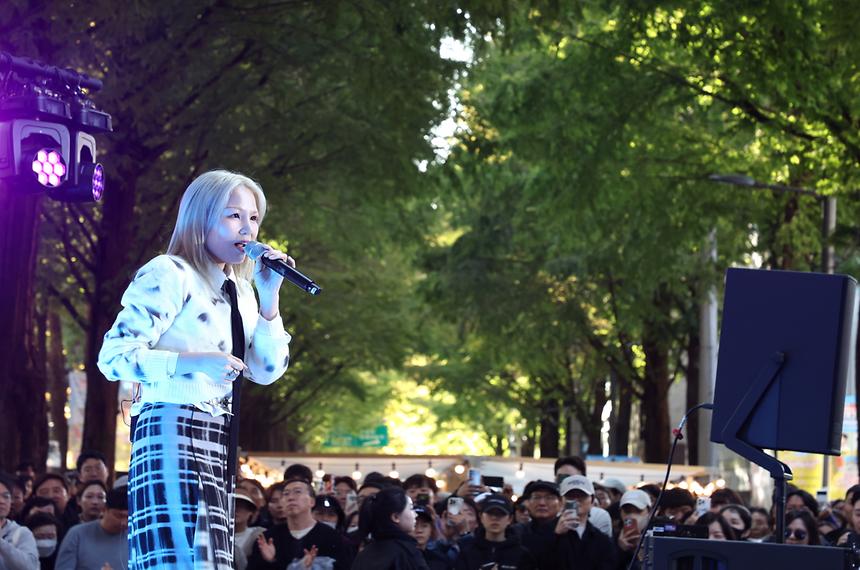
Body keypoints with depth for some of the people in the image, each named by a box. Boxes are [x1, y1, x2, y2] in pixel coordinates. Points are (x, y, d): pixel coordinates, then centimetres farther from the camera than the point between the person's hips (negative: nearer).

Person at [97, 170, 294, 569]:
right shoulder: (168, 275, -5)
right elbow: (115, 356, -13)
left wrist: (269, 298, 5)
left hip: (217, 440, 8)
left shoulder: (239, 290, 18)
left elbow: (266, 372, 14)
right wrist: (190, 363, -25)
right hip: (173, 427, -8)